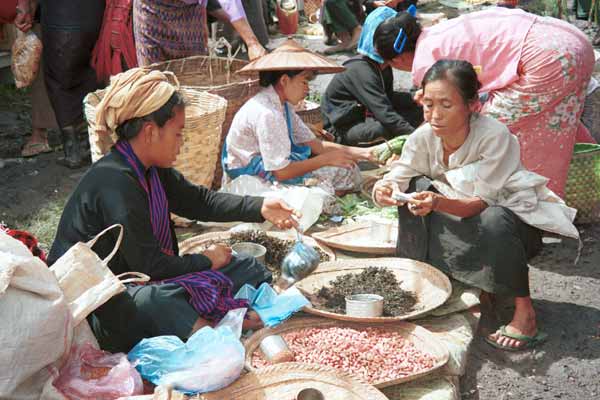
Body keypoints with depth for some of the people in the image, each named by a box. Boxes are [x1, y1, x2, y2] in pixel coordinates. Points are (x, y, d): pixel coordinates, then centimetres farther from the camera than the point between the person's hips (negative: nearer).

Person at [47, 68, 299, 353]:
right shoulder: (114, 183, -27)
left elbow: (198, 201, 13)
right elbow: (149, 265, -25)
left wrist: (260, 208, 2)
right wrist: (206, 260, -9)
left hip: (137, 281, 10)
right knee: (160, 298, -42)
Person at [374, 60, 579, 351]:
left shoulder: (495, 136, -29)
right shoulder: (425, 136, -14)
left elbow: (481, 202, -30)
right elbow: (396, 180, -15)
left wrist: (439, 203, -48)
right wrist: (383, 192, -39)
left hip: (515, 216, -5)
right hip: (461, 213, 6)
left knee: (493, 221, -38)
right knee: (414, 190, -14)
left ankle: (525, 309, -20)